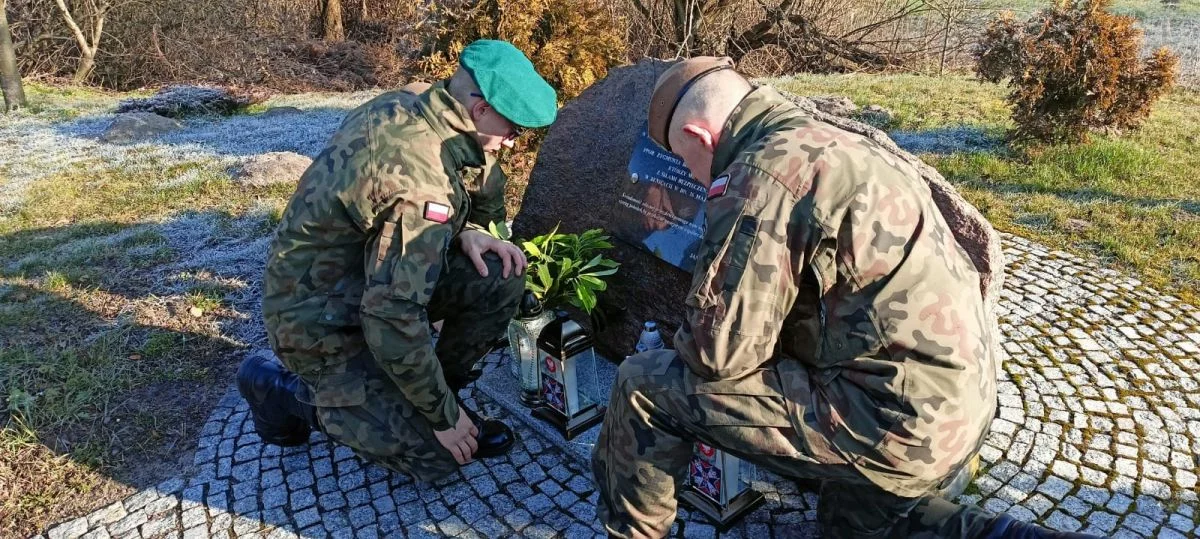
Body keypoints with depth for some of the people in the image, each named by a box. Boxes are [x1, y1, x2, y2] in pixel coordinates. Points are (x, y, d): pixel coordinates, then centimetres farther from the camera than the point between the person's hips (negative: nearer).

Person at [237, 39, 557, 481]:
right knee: (437, 453, -7)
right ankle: (286, 389, 6)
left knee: (499, 276, -6)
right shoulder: (421, 183, -32)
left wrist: (466, 232, -9)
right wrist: (443, 416, -19)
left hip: (358, 274, 9)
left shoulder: (408, 104, -5)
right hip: (319, 316, -8)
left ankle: (438, 395, 10)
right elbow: (394, 319, -31)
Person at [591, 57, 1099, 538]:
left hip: (894, 424, -10)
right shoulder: (841, 148, 14)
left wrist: (689, 340, 5)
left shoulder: (761, 173, -17)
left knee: (646, 384, -5)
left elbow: (718, 354, -17)